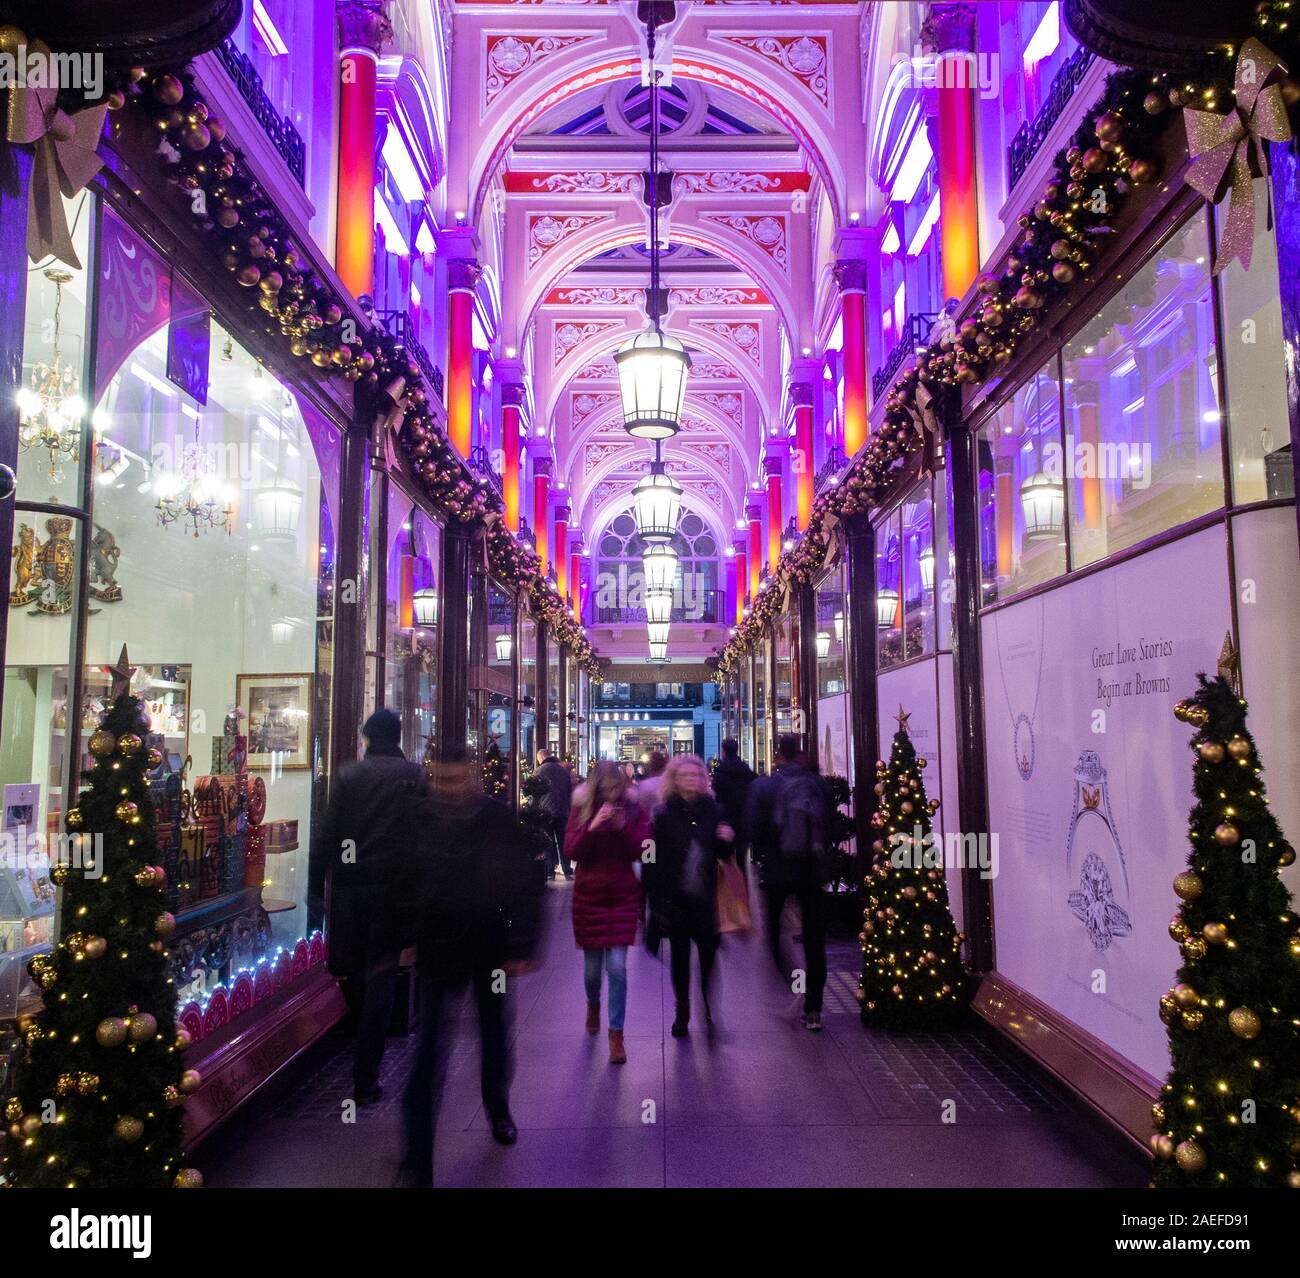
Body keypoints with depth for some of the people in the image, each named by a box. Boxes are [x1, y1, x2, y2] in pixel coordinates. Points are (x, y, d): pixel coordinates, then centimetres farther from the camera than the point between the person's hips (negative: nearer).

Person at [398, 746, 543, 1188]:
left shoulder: (500, 821, -11)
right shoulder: (420, 821, -8)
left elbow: (527, 884, -9)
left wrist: (520, 947, -10)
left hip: (492, 951, 1)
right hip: (437, 950, 0)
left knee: (496, 1037, 19)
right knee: (430, 1054, -1)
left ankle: (498, 1108, 45)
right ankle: (416, 1160, 8)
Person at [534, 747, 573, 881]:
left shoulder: (540, 770, -5)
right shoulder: (563, 770, 9)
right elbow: (570, 791, 15)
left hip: (546, 811, -4)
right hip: (563, 811, 4)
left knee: (548, 842, 3)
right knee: (563, 842, 10)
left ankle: (549, 872, 2)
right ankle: (567, 872, 9)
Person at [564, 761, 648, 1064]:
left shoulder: (633, 810, -2)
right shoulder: (582, 810, -2)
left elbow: (643, 851, -6)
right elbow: (571, 851, -10)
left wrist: (624, 828, -21)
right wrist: (593, 826, -24)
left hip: (623, 895, -1)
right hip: (588, 896, 1)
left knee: (617, 966, -7)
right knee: (592, 965, 11)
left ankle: (616, 1034, 4)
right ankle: (593, 1003, 44)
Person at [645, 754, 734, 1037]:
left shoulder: (712, 810, 4)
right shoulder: (664, 815, -4)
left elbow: (721, 853, 13)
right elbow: (654, 860, -6)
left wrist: (726, 840, -9)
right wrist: (657, 901, -11)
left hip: (705, 897, 1)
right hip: (675, 898, -1)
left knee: (709, 952, -3)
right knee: (680, 955, 10)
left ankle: (710, 1009, 14)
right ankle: (682, 1013, 23)